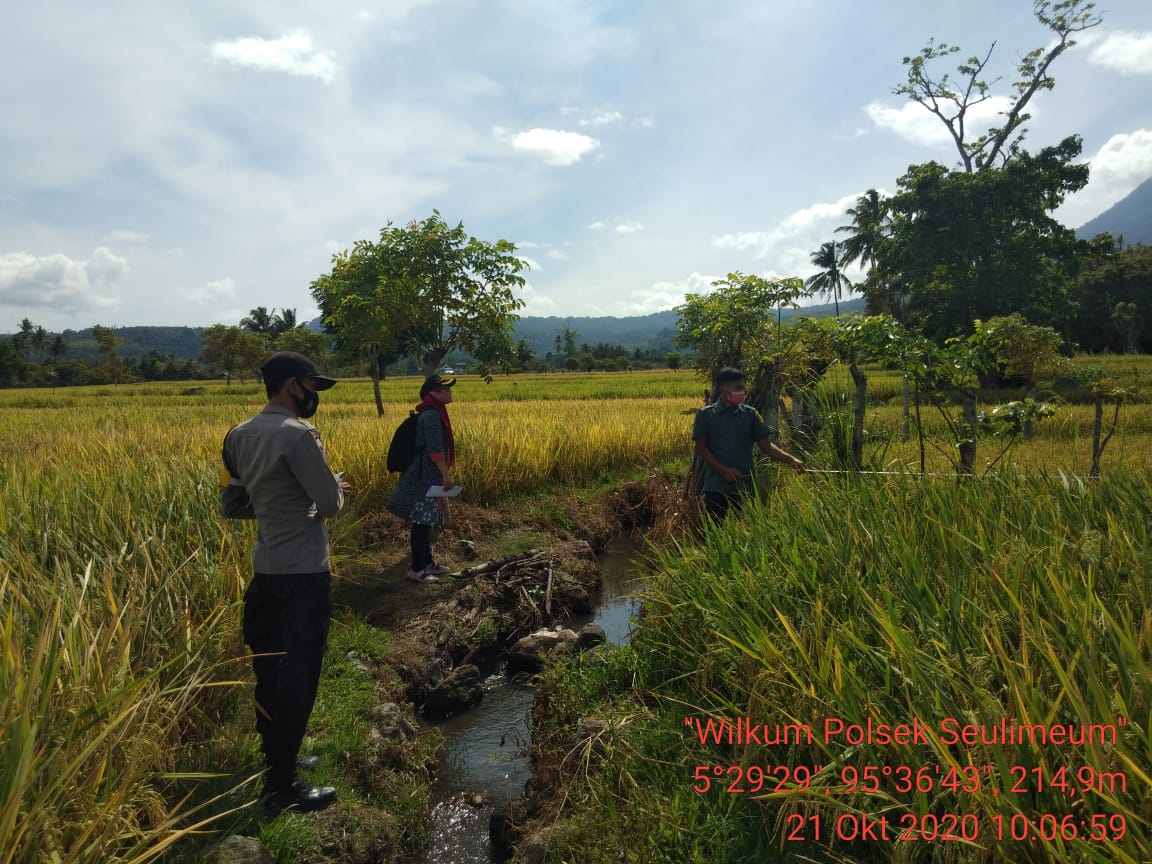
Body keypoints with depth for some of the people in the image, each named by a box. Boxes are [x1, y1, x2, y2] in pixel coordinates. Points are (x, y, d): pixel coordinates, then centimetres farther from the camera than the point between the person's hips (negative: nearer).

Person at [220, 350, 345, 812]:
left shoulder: (239, 436, 6)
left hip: (265, 568, 9)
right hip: (304, 573, -8)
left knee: (269, 668, 20)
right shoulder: (297, 434, -19)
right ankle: (281, 785, 12)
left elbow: (231, 505, 13)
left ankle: (273, 755, 37)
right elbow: (331, 504, -18)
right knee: (298, 675, 2)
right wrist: (335, 487, 2)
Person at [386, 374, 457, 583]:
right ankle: (417, 569, 4)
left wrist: (443, 475, 25)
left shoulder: (435, 413, 14)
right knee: (422, 522, -4)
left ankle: (427, 562, 27)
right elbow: (435, 449, -22)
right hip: (425, 476, -10)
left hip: (429, 475, 10)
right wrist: (446, 476, -18)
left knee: (428, 522, 17)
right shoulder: (431, 415, -17)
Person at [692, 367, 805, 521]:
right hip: (716, 487, -2)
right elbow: (701, 448, -3)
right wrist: (724, 470, -12)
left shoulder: (750, 414, 5)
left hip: (745, 486, 2)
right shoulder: (705, 414, -2)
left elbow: (766, 445, 4)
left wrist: (790, 459, -10)